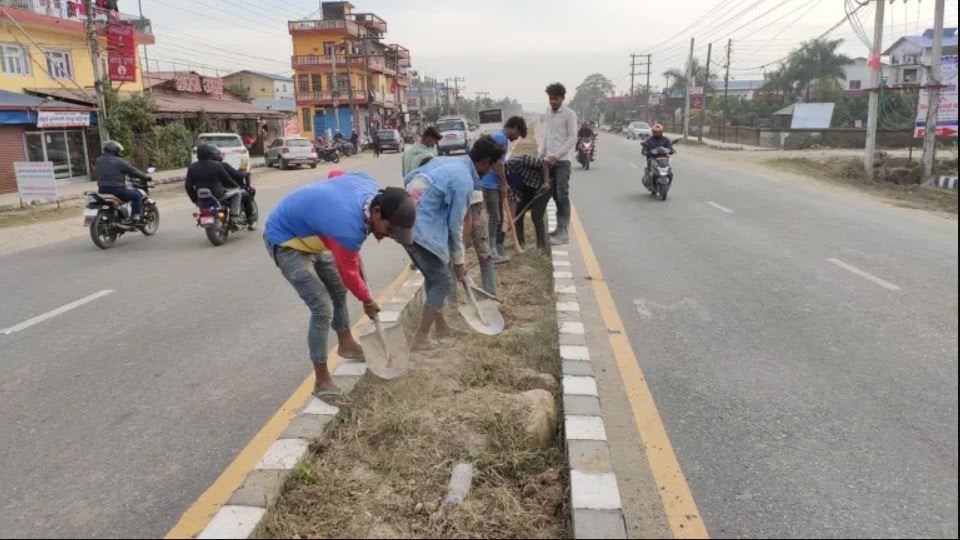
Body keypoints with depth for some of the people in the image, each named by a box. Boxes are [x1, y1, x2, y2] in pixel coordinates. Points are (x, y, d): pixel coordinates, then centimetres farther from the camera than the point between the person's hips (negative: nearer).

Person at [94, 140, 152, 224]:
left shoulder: (99, 161, 11)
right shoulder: (119, 161, -9)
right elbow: (133, 171, -4)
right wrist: (147, 178, 7)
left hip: (102, 190, 8)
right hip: (116, 190, -8)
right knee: (137, 195, 4)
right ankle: (136, 216, -6)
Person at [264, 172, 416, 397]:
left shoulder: (371, 187, -16)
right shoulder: (349, 229, -39)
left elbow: (335, 174, 7)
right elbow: (349, 274, -20)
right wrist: (368, 301, -2)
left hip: (307, 234, 9)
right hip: (284, 241, -9)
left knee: (339, 290, 20)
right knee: (322, 309, -14)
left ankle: (346, 344, 43)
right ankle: (322, 381, -1)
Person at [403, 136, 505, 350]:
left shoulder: (444, 160, 14)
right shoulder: (464, 181, -12)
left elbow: (407, 179, 21)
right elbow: (455, 225, -6)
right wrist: (458, 261, 6)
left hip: (405, 222, 9)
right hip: (421, 229, -9)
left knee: (433, 276, 21)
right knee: (443, 281, 2)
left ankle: (441, 326, 33)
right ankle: (421, 338, 4)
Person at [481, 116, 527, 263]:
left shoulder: (500, 138, 18)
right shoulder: (501, 138, -14)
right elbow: (497, 164, -18)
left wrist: (503, 184, 17)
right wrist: (504, 184, -10)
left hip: (495, 184, 10)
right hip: (490, 184, -10)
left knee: (499, 217, 13)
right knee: (494, 218, -6)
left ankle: (498, 249, 21)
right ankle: (491, 252, -1)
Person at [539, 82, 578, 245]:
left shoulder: (569, 114, -8)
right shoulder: (548, 112, 13)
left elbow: (572, 139, -13)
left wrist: (556, 156, -18)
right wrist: (541, 155, 15)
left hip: (562, 161, -7)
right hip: (549, 161, 7)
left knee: (562, 196, -8)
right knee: (554, 195, 11)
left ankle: (564, 233, -8)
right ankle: (560, 228, 19)